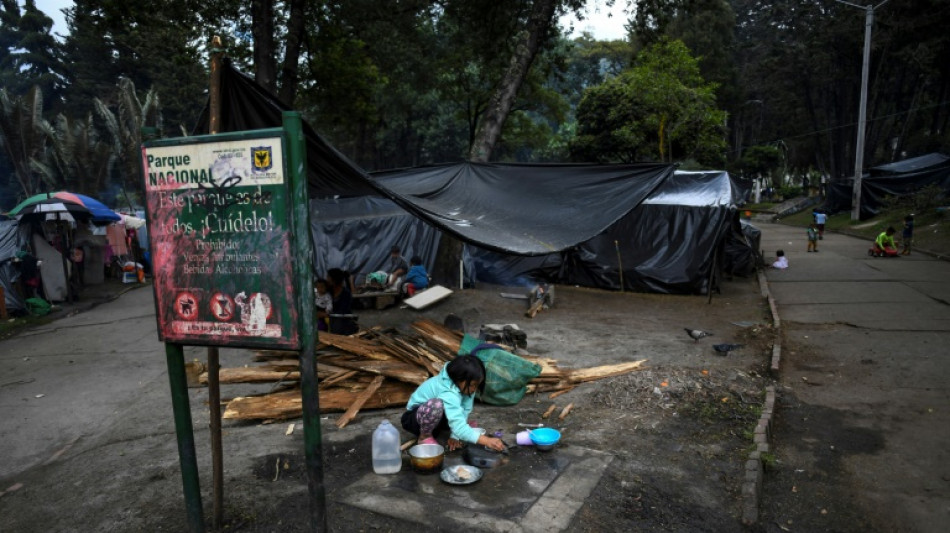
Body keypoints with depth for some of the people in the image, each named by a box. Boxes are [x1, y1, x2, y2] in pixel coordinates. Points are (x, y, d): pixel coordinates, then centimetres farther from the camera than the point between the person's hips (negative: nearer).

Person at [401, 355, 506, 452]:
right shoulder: (448, 393, -37)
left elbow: (464, 412, -14)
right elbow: (459, 427, -43)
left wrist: (455, 436, -23)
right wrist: (487, 441, -47)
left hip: (437, 418, 8)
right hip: (413, 418, -8)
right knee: (436, 405, -37)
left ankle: (433, 430, 8)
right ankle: (425, 436, -11)